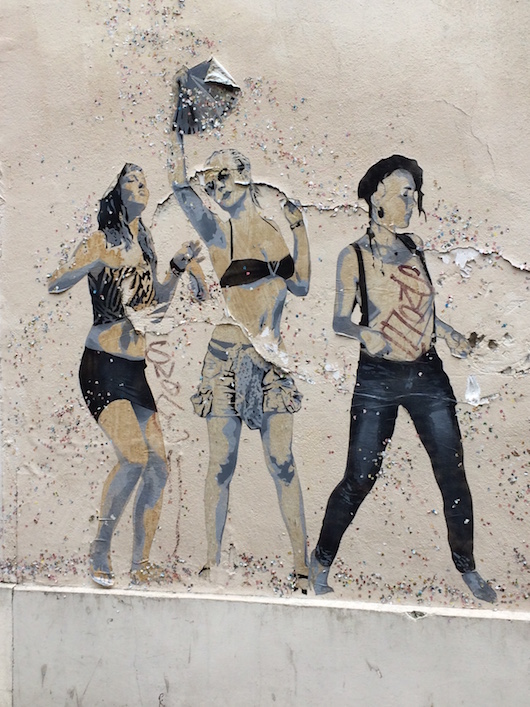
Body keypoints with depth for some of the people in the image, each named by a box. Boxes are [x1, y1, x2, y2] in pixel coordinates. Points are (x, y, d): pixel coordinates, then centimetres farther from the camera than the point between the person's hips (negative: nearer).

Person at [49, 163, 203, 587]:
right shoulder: (102, 242, -4)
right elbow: (55, 285, -15)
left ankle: (141, 563, 8)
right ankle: (100, 552, 0)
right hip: (104, 366, -7)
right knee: (134, 457, -19)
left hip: (136, 370, 7)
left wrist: (178, 269, 14)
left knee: (158, 464, -2)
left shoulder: (144, 244, 16)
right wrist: (108, 261, -23)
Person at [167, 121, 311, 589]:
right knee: (222, 462, 3)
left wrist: (300, 232, 4)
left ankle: (302, 564, 8)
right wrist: (177, 138, -9)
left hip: (270, 361, 2)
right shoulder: (218, 231, 1)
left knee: (282, 462, 1)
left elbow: (299, 286, 7)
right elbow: (181, 188, -11)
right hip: (226, 359, -1)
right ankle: (212, 561, 14)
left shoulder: (275, 231, 10)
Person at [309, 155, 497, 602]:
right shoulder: (354, 256, -5)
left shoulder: (414, 247, 8)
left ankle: (467, 567, 23)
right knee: (359, 479, -2)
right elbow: (340, 321, -5)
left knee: (453, 475, 4)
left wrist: (449, 334, 8)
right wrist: (363, 333, -26)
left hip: (427, 374, 4)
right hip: (378, 379, -4)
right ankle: (321, 562, 19)